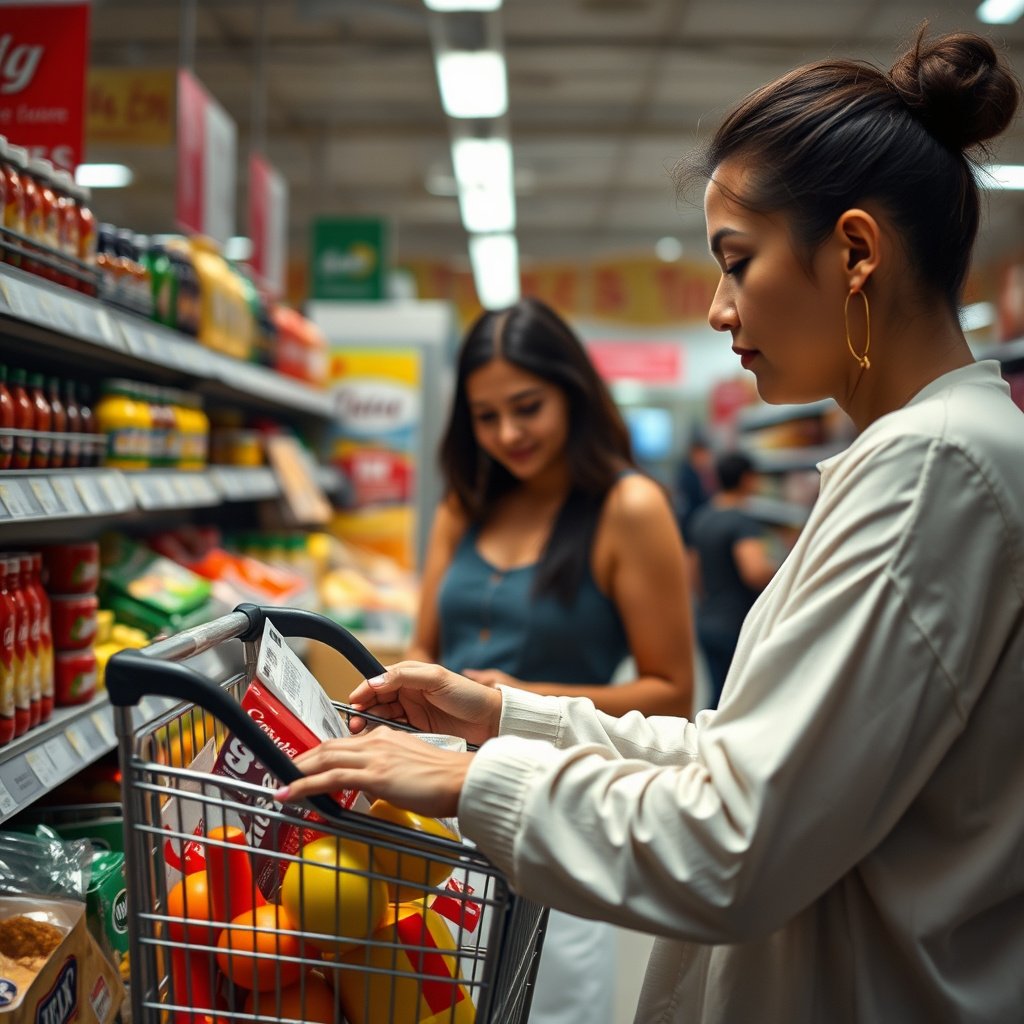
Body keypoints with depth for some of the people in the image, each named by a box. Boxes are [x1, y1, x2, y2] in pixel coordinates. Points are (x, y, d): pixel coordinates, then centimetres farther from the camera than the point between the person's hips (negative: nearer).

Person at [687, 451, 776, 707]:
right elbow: (756, 572, -32)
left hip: (708, 625, 7)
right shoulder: (743, 523, -16)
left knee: (719, 698, 11)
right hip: (740, 627, -7)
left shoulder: (700, 518, 9)